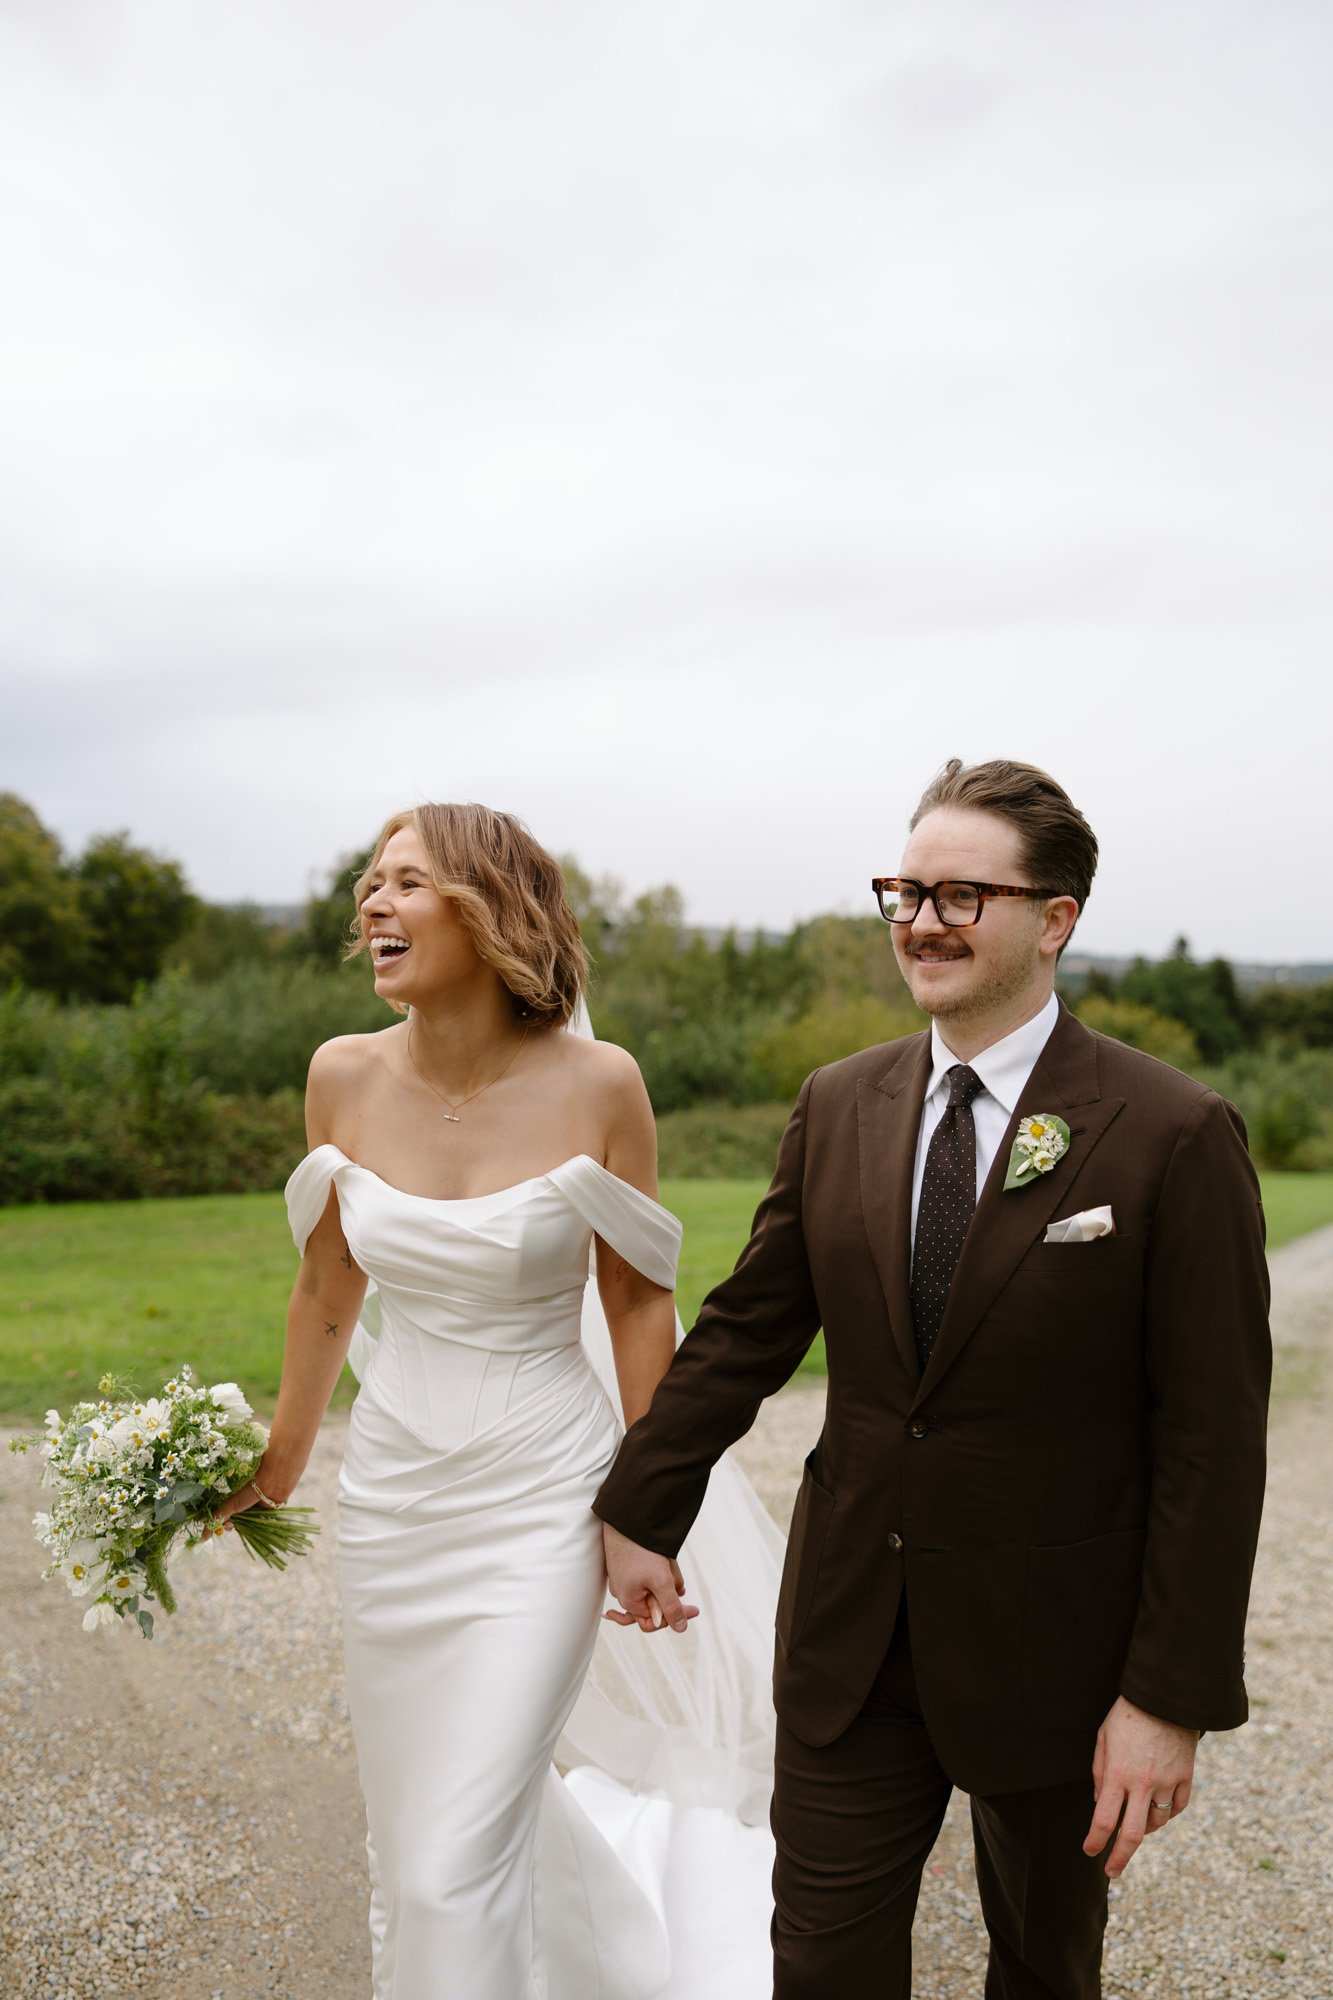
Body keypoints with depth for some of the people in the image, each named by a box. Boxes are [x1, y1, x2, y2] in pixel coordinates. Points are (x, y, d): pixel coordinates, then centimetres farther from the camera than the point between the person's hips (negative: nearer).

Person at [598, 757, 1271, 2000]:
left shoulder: (1174, 1137, -15)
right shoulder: (837, 1107, -1)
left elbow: (1211, 1441, -14)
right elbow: (745, 1330, 6)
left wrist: (1173, 1698, -13)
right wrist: (641, 1513, 9)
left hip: (1051, 1649, -2)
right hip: (850, 1630, 3)